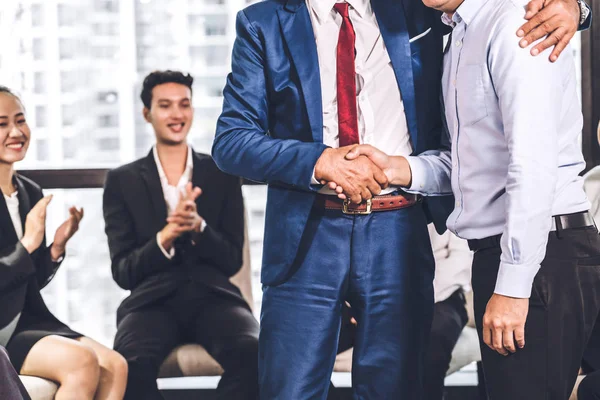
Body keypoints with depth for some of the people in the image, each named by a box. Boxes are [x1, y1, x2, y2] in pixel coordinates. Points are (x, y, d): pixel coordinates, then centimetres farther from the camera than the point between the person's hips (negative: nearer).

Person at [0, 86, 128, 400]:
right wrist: (29, 243, -19)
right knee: (82, 360, -26)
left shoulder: (31, 192, 11)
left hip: (28, 320, 7)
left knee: (114, 367, -14)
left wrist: (56, 248, -2)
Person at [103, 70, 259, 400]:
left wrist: (198, 226, -12)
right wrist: (164, 236, -16)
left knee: (252, 352, -34)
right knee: (131, 364, -37)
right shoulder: (122, 181, 11)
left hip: (212, 296, 1)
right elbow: (123, 272, 4)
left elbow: (232, 261, 8)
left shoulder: (223, 175, 13)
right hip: (152, 301, -1)